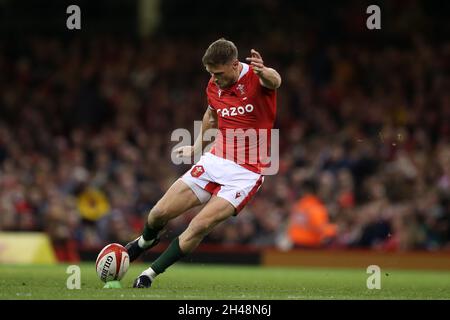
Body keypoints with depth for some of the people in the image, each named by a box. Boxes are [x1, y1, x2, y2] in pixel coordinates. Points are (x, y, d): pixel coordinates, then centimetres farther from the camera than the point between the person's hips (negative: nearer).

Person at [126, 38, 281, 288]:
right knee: (159, 213, 0)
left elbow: (274, 80, -44)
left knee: (200, 226, -20)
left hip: (246, 172, -6)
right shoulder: (214, 86, 1)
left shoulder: (256, 78, -18)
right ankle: (146, 241, 37)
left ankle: (149, 275, -3)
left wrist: (264, 72, -67)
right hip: (214, 162, 6)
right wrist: (196, 147, 27)